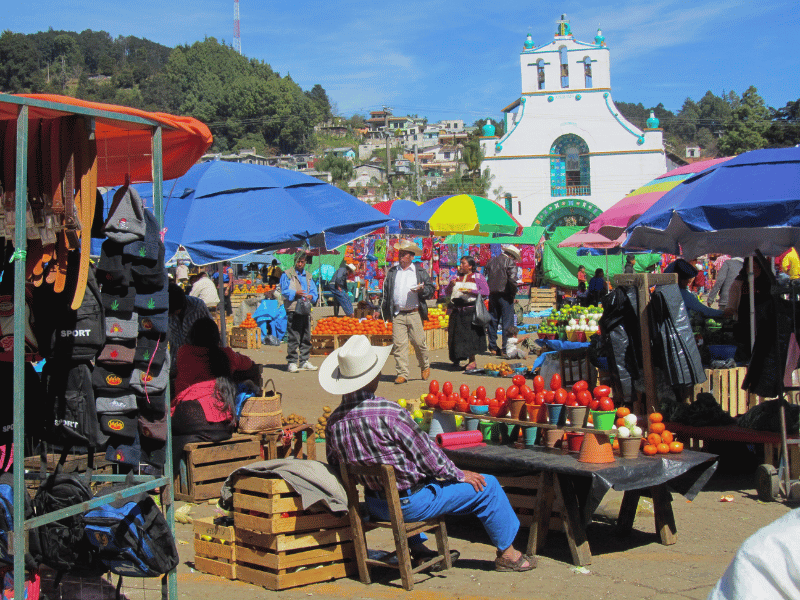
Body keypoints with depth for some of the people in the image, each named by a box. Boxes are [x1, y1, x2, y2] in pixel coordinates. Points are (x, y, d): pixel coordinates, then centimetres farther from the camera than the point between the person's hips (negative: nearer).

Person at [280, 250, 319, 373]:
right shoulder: (287, 274, 6)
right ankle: (291, 362, -6)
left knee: (306, 337, 8)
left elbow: (314, 292, 17)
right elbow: (284, 291, -1)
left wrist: (311, 296, -5)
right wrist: (295, 293, -16)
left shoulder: (308, 276, 21)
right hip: (293, 310, -5)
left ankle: (304, 361, 15)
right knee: (293, 338, -9)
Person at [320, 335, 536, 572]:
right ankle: (507, 554, 23)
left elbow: (335, 468, 7)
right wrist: (459, 474, 0)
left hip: (375, 505, 7)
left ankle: (418, 549, 42)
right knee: (487, 486, 6)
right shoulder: (388, 412, -28)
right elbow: (426, 453, -17)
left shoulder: (333, 422, -8)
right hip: (409, 504, -7)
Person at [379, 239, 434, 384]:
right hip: (397, 314, 2)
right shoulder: (392, 272, 15)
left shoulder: (420, 271, 7)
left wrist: (421, 290, -15)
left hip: (414, 314, -2)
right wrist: (382, 311, 14)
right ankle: (402, 374, 1)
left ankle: (425, 366, 22)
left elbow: (431, 289, 6)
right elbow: (386, 293, 19)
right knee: (398, 344, -4)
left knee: (419, 342, -3)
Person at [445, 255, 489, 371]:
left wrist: (471, 291, -16)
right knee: (456, 336, 3)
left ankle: (472, 361, -2)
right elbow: (447, 293, 17)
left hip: (471, 310, -5)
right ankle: (456, 359, 14)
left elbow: (486, 292, -5)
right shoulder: (456, 277, 18)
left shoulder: (478, 277, 4)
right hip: (457, 311, 5)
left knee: (471, 335, -6)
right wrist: (451, 285, -4)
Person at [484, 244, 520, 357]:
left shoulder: (491, 261, 13)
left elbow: (484, 277, 15)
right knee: (507, 322, -3)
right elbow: (512, 279, -19)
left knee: (492, 321, 12)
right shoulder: (510, 262, -8)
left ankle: (493, 347, 15)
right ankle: (506, 347, -7)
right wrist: (513, 293, -6)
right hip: (505, 295, -6)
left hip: (492, 294, 6)